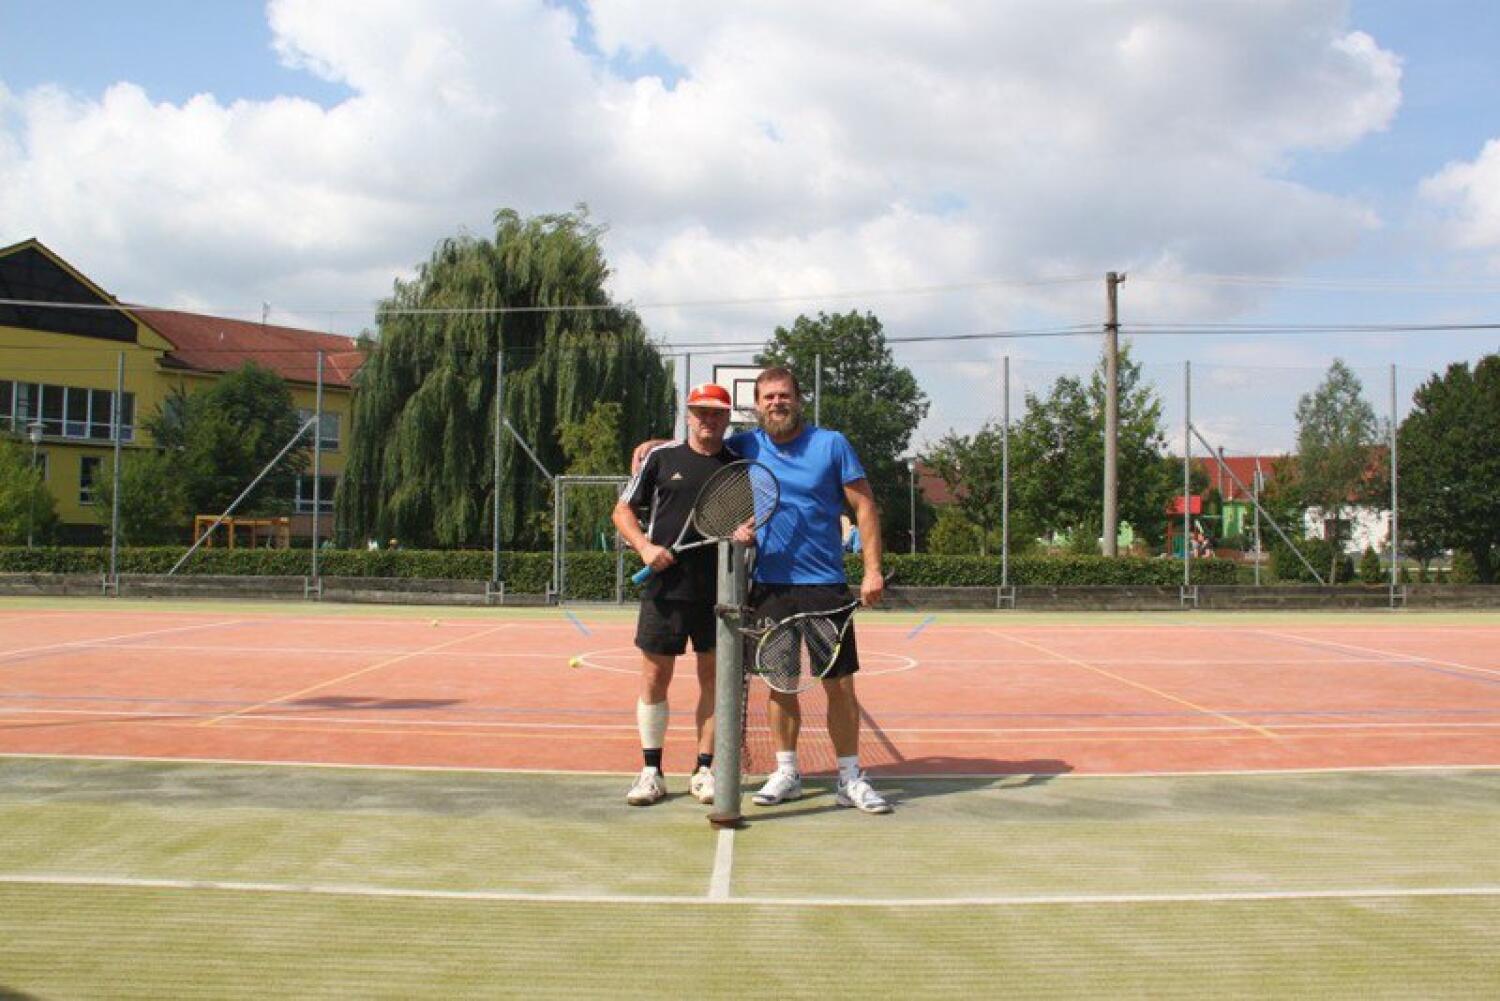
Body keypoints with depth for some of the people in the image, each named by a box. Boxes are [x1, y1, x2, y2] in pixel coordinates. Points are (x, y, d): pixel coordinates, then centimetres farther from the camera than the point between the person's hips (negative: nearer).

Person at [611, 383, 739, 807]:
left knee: (713, 677, 6)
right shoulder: (662, 457, 5)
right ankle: (651, 772, 13)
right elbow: (623, 510, 9)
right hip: (665, 588, -1)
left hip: (719, 592, 1)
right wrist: (645, 547, -7)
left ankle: (704, 769, 17)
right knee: (655, 676, 2)